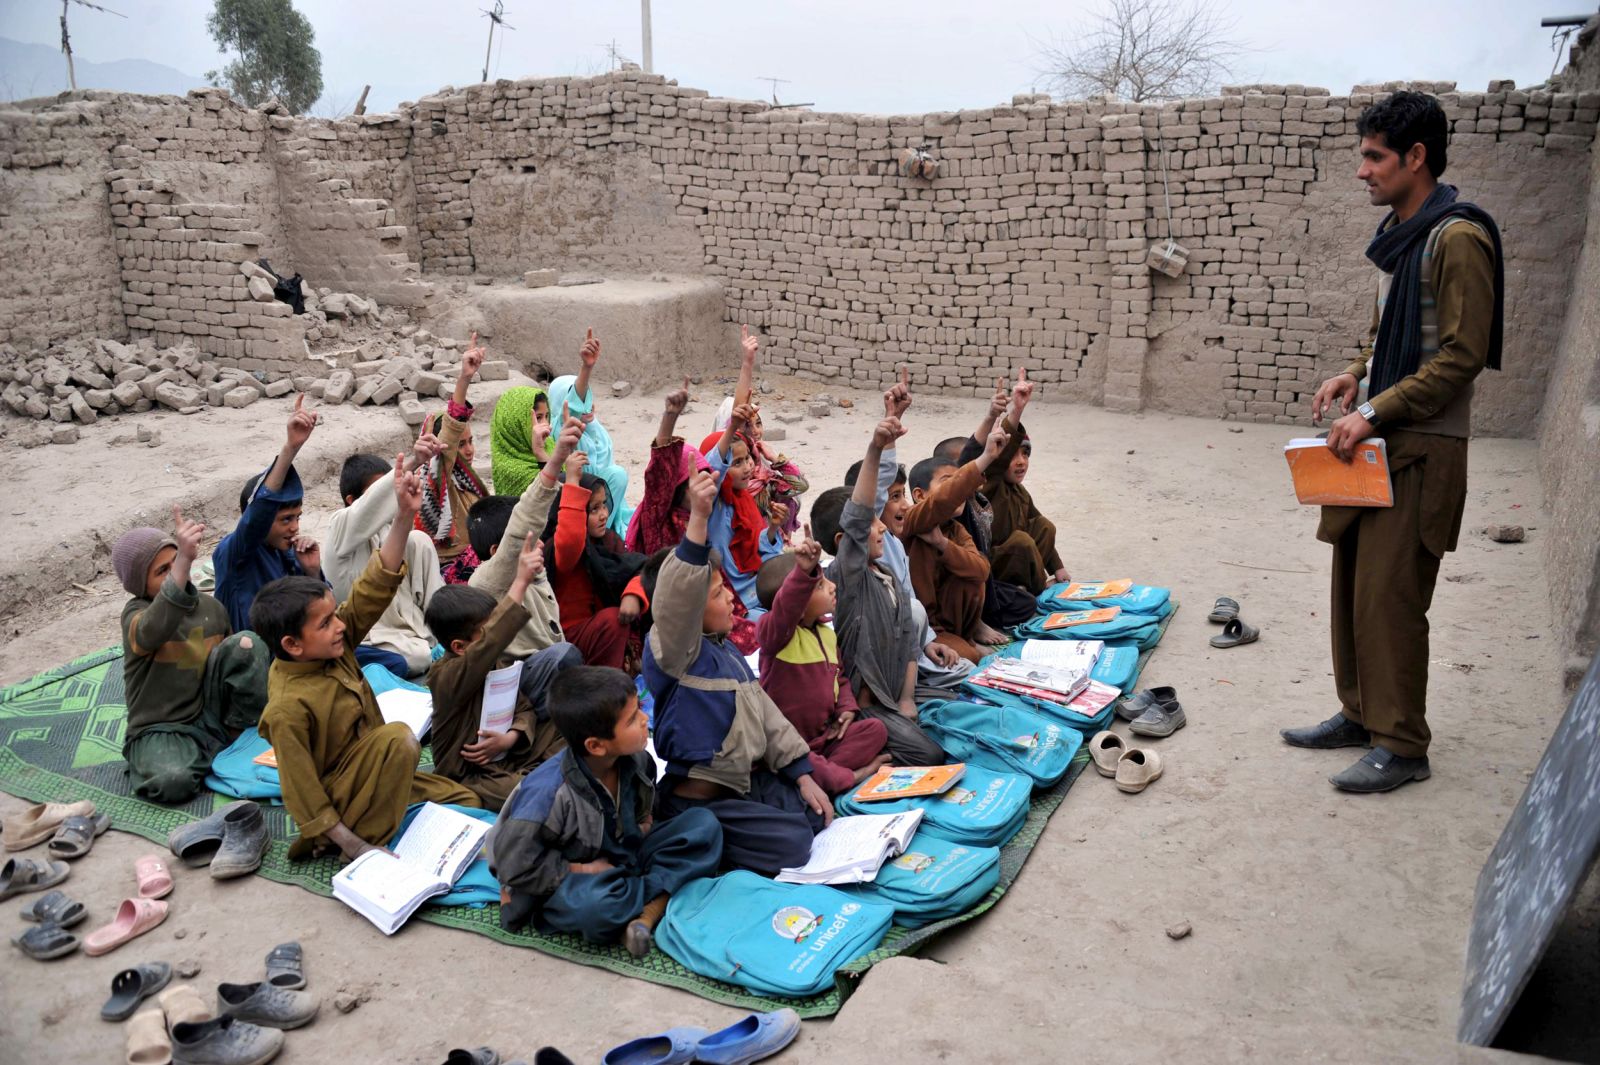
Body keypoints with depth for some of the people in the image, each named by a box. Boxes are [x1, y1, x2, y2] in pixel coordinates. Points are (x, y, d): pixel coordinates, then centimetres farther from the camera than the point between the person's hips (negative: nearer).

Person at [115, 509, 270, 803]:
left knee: (246, 643, -17)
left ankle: (242, 731, -4)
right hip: (160, 730, -4)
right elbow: (155, 629, -43)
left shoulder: (210, 606, 5)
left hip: (210, 714, 4)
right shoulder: (137, 614, -13)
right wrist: (184, 562, -56)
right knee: (173, 781, -38)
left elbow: (235, 660, 23)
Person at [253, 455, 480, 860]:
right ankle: (358, 841, -16)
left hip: (371, 776, 9)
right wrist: (349, 841, -23)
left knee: (465, 802, 8)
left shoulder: (335, 643, -8)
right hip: (335, 796, -8)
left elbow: (374, 589, -12)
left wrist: (404, 517, -22)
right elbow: (301, 789, -24)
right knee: (399, 737, -31)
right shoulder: (288, 708, -28)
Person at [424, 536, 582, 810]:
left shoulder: (497, 663, 0)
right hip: (473, 776, -8)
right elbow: (491, 640, -41)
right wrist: (521, 581, -45)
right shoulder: (446, 676, -25)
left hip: (509, 754, 8)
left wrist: (512, 736, -14)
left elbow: (523, 705, 8)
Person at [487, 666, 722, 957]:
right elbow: (515, 866, -23)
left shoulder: (636, 760, -9)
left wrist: (641, 825, -4)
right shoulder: (548, 793, -29)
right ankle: (659, 895, -13)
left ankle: (647, 908, -23)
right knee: (593, 905, -43)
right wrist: (583, 871, -18)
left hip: (625, 860, 7)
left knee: (704, 823, -11)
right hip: (572, 883, -6)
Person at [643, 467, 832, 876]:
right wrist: (697, 520, -50)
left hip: (749, 779, 9)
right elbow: (678, 600, -40)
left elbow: (764, 710, 15)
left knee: (818, 816, 12)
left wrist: (802, 775, 10)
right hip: (698, 801, -9)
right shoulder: (673, 650, -18)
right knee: (791, 846, -17)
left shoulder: (726, 650, 11)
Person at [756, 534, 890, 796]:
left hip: (826, 734, 8)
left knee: (875, 729, -6)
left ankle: (830, 772, -20)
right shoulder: (776, 633, -18)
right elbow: (784, 608, -43)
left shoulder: (827, 634, 7)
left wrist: (846, 708, 0)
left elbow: (840, 678, 20)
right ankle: (852, 777, -20)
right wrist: (803, 572, -60)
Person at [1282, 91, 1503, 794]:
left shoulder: (1457, 239, -15)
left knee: (1389, 596, -6)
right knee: (1353, 583, 14)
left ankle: (1401, 746, 7)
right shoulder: (1397, 232, 13)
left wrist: (1376, 412, -21)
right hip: (1376, 440, 9)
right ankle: (1360, 714, 28)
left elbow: (1463, 354, -19)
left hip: (1421, 447, -9)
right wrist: (1355, 375, 5)